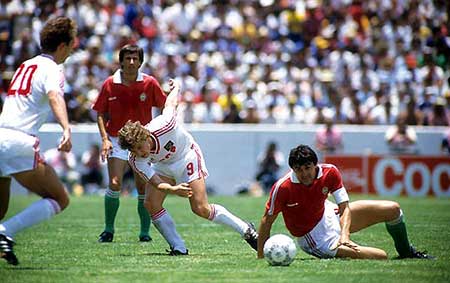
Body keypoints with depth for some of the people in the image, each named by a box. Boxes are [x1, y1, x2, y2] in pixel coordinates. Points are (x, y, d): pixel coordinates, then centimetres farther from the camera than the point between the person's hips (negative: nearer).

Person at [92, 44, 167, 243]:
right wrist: (105, 138, -8)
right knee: (114, 183, -12)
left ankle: (145, 232, 8)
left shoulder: (149, 83, -6)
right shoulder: (110, 84, -5)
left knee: (143, 187, -2)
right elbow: (101, 114, 4)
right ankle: (108, 230, 0)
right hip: (117, 140, 0)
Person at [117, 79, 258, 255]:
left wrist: (175, 88, 7)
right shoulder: (135, 161, -28)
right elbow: (156, 183, -31)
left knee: (201, 209, -12)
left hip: (187, 156, -4)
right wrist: (174, 190, -53)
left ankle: (246, 230, 2)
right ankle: (178, 248, -6)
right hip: (163, 166, 4)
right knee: (151, 204, -15)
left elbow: (171, 103, -16)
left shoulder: (163, 125, -37)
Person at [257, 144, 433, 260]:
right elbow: (267, 221, -21)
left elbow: (345, 207, -20)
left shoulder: (330, 173, -18)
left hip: (330, 215, 5)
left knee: (393, 209, 1)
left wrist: (345, 235, -38)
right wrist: (261, 258, -23)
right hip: (317, 239, -5)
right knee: (381, 257, -19)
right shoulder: (283, 188, -29)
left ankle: (406, 251, 32)